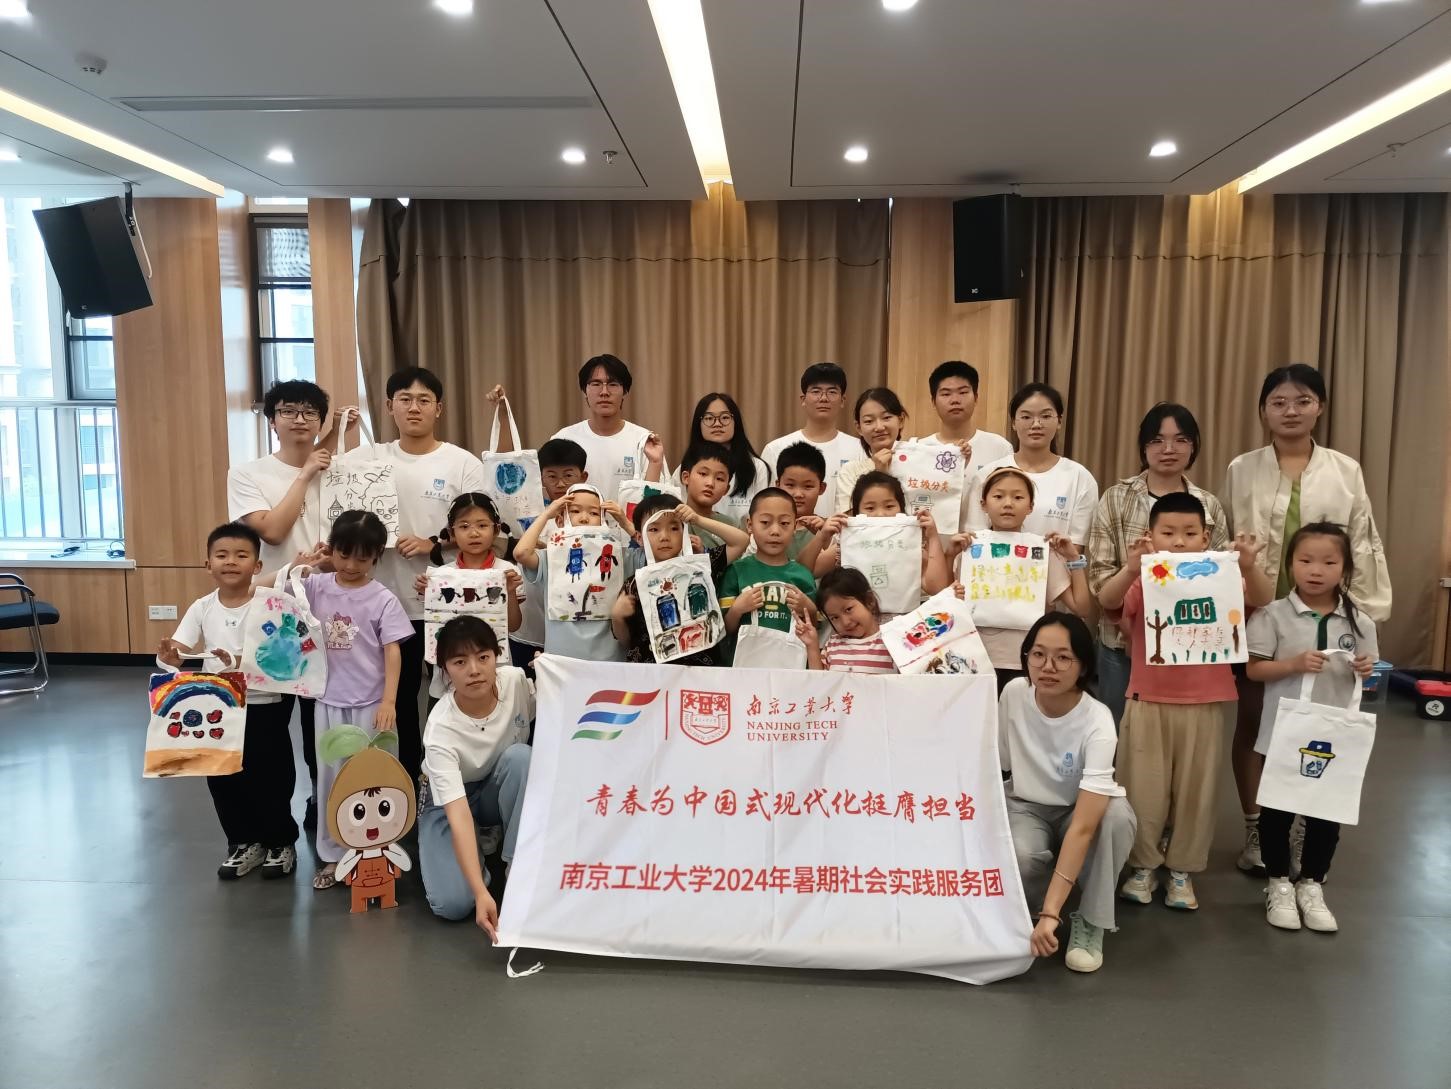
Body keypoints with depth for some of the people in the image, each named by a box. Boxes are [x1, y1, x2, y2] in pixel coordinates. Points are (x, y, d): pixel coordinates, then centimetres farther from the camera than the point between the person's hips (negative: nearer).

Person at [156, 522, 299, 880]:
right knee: (222, 778, 13)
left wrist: (240, 662, -35)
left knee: (270, 777, 6)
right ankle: (244, 842, 33)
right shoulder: (202, 608, -1)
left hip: (264, 706, -4)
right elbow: (177, 653, -5)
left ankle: (281, 842, 28)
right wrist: (168, 656, -29)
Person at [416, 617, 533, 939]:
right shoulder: (441, 730, -34)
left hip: (503, 790, 3)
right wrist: (481, 893, -51)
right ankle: (482, 848, 8)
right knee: (452, 904, -25)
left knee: (520, 756, -33)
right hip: (448, 798, -3)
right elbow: (458, 814, -42)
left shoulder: (516, 680, -24)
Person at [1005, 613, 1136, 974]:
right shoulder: (1013, 693, -19)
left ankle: (1090, 922, -12)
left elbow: (1083, 826, -37)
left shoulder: (1097, 723, -30)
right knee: (1019, 857, -33)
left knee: (1118, 814, -35)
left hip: (1079, 811, -1)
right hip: (1025, 805, 1)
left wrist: (1050, 913, -43)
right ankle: (1029, 909, 3)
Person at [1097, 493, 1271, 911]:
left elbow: (1263, 600, -11)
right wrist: (1130, 569, -41)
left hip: (1204, 704, 1)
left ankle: (1182, 870, 26)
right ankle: (1143, 866, 25)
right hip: (1148, 702, -1)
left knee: (1195, 790, 11)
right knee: (1143, 790, 8)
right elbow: (1106, 601, -22)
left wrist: (1249, 567, -31)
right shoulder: (1142, 581, -4)